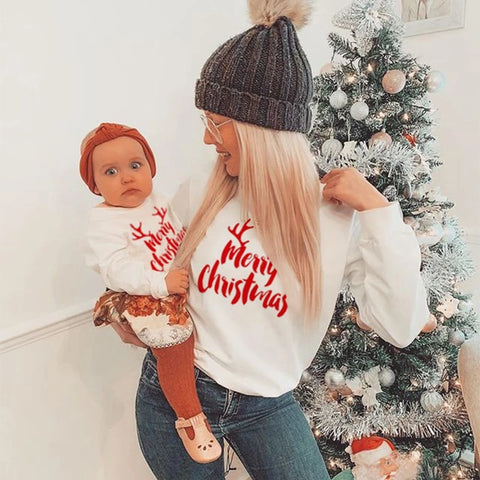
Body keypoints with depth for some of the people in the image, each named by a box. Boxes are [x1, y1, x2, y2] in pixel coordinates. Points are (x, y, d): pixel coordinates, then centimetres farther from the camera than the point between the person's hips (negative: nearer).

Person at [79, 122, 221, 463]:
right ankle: (189, 417, 1)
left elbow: (181, 234, 20)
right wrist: (162, 282, -29)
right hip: (144, 298, -8)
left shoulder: (157, 201, 7)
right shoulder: (104, 222, -15)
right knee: (174, 339, -18)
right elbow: (116, 269, -24)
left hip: (183, 280, 8)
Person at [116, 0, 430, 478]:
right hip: (172, 391, 2)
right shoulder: (197, 197, -9)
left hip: (267, 407, -1)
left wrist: (379, 211, -23)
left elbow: (401, 328, -19)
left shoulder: (339, 216, -14)